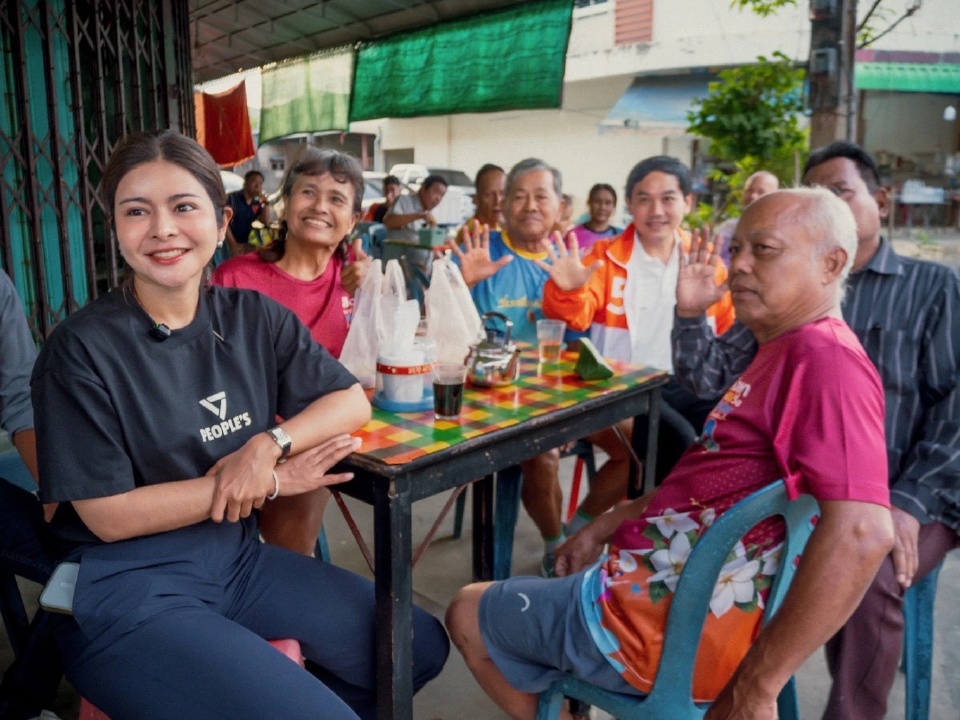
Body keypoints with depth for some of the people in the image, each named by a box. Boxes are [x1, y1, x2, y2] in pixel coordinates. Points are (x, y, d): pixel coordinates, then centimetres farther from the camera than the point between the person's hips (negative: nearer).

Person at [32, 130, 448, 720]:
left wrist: (270, 444, -17)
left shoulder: (255, 318, 0)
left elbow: (353, 402, 2)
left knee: (420, 646, 1)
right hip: (131, 586, -5)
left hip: (239, 557, 5)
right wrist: (271, 483, -13)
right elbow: (107, 515, -13)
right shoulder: (82, 350, -12)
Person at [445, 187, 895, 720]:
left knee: (467, 615, 8)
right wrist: (603, 528, 14)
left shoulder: (823, 358, -23)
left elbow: (862, 534, -34)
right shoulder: (788, 352, 10)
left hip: (666, 625, -10)